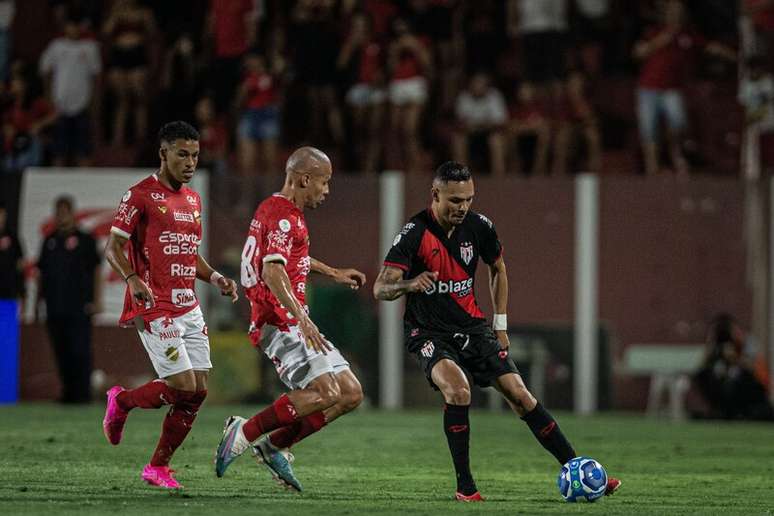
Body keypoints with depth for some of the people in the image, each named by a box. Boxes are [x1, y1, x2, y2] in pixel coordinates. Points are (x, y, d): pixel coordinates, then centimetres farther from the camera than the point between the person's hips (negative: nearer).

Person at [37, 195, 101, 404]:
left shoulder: (85, 240, 3)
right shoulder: (49, 242, 16)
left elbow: (96, 271, 1)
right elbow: (42, 273, 20)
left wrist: (96, 300, -7)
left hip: (79, 308, -5)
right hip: (55, 308, 5)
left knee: (80, 352, -7)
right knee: (61, 353, 5)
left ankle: (83, 393, -5)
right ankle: (68, 392, 12)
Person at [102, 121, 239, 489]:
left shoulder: (193, 199, 16)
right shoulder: (140, 195, -7)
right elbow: (113, 247, -7)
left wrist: (215, 278, 9)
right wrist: (133, 279, -24)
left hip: (189, 307, 8)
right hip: (155, 308, -8)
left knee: (198, 390, 0)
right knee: (183, 386, -14)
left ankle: (158, 467, 11)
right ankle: (122, 401, 15)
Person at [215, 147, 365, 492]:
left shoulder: (276, 209, 19)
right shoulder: (283, 215, -14)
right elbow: (273, 272, -30)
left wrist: (333, 273, 43)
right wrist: (302, 320, -40)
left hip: (293, 323, 10)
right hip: (281, 322, -10)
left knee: (350, 394, 5)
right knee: (325, 393, -22)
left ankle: (274, 445, 10)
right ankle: (245, 432, -9)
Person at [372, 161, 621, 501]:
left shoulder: (479, 227, -4)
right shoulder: (414, 233, -18)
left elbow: (498, 269, 16)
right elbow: (380, 289, -23)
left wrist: (500, 324, 13)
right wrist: (409, 284, -45)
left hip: (472, 328, 4)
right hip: (428, 333, -4)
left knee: (518, 394, -5)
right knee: (458, 390, -30)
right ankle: (464, 486, -18)